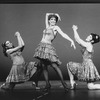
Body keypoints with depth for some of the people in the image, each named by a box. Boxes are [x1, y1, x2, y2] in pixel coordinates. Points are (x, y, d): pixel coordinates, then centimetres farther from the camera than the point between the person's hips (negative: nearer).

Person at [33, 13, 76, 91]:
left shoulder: (56, 27, 0)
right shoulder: (47, 26, 16)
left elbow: (63, 34, -13)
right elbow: (47, 14, 28)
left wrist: (71, 40, -25)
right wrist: (54, 14, 20)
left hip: (48, 47, -6)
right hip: (41, 46, 6)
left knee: (54, 65, -14)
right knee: (43, 66, 3)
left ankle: (63, 82, -9)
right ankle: (47, 84, 8)